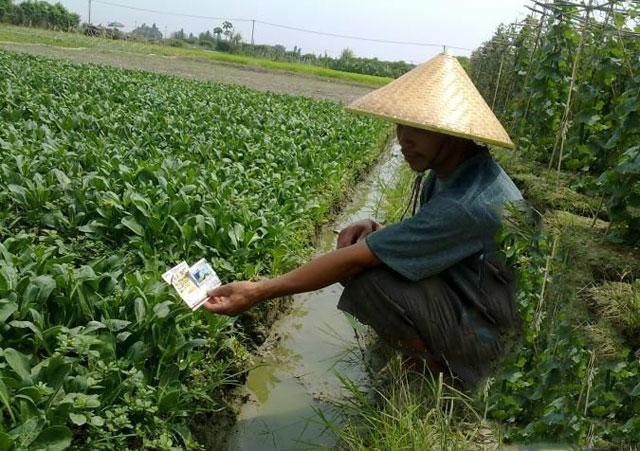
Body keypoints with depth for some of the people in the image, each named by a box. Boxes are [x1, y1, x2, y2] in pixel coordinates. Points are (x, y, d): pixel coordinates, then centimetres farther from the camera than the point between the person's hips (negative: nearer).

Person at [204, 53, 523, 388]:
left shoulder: (467, 204, -32)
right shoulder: (454, 170, -3)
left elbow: (356, 260, -30)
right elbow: (418, 241, 9)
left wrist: (260, 292, -25)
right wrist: (375, 230, -13)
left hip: (494, 338, -8)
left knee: (368, 279, -28)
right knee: (361, 244, 0)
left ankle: (441, 368, -4)